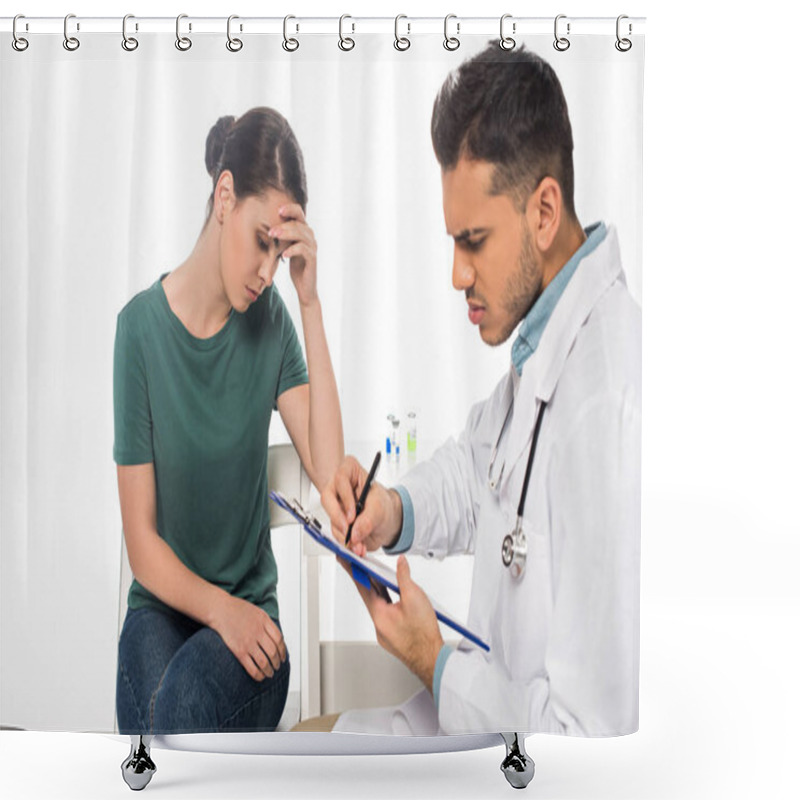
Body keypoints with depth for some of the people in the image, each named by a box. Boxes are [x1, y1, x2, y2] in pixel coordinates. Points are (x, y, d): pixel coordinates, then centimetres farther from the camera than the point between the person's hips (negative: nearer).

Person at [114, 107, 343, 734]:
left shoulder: (270, 316, -2)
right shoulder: (142, 326, -9)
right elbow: (142, 545, -7)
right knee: (156, 701, -32)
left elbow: (329, 471, -15)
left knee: (185, 703, -30)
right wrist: (220, 609, -23)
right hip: (163, 602, -1)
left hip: (250, 605, 1)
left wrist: (312, 304, -17)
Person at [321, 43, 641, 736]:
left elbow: (595, 729, -30)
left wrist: (437, 666, -16)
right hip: (494, 699, 8)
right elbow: (475, 465, 19)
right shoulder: (539, 335, 0)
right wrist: (398, 513, -1)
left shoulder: (609, 410, -32)